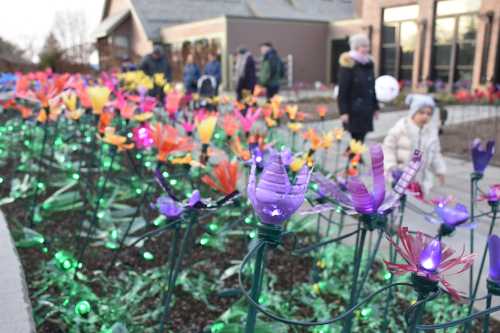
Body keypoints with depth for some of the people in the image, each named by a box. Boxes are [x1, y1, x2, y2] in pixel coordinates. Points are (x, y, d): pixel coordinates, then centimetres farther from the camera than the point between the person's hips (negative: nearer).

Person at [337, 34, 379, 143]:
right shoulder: (348, 65, -10)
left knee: (360, 138, 8)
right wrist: (343, 111, -19)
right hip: (354, 110, -7)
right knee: (357, 139, -6)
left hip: (366, 109, 7)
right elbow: (342, 91, -14)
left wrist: (375, 106, 16)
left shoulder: (368, 64, 12)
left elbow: (372, 88, 18)